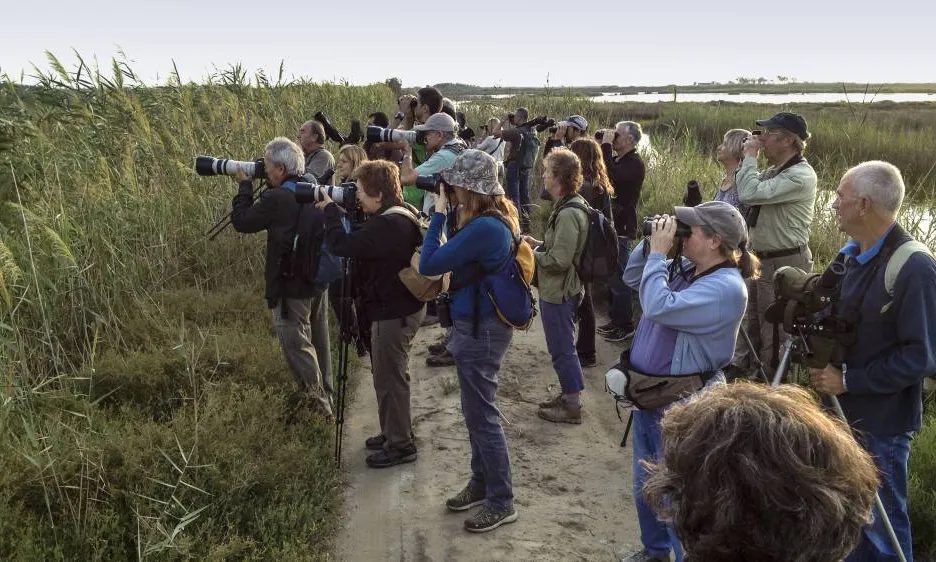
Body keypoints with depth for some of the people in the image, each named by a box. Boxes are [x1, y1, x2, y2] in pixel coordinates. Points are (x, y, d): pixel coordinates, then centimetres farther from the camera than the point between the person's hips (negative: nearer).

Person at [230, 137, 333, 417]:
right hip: (318, 279, 8)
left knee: (296, 343, 4)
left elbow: (241, 220, -11)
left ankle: (314, 400, 9)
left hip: (291, 286, -8)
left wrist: (245, 185, 0)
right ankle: (324, 395, 33)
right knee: (316, 339, 20)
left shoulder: (276, 199, -23)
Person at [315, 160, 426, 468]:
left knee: (389, 378, 2)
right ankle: (393, 432, 37)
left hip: (393, 313, -11)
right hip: (399, 307, 11)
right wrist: (336, 211, 0)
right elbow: (360, 240, 11)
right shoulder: (400, 216, 6)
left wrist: (330, 209, -14)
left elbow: (341, 245, -29)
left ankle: (400, 444, 16)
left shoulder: (388, 225, -27)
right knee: (388, 375, 22)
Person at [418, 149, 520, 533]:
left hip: (480, 329, -10)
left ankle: (501, 502, 14)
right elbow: (458, 254, 13)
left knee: (481, 416, 1)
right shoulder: (499, 218, 4)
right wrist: (453, 214, 0)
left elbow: (428, 265, -22)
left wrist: (439, 213, -15)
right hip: (481, 324, 10)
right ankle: (481, 483, 35)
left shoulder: (483, 228, -26)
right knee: (477, 411, 20)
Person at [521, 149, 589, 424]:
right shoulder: (571, 205, 7)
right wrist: (538, 243, 6)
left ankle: (572, 406, 14)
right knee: (563, 346, 20)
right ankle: (569, 395, 33)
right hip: (562, 289, 10)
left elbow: (559, 260, -27)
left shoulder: (568, 214, -25)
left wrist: (531, 253, -13)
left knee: (562, 349, 2)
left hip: (558, 292, -10)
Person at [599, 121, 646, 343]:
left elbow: (612, 176, -30)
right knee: (610, 276, 15)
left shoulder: (635, 164, -14)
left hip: (622, 230, -9)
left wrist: (606, 146, -22)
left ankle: (625, 325, 7)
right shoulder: (617, 160, 15)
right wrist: (603, 145, 2)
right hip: (610, 225, 9)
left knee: (618, 279, -4)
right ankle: (615, 320, 25)